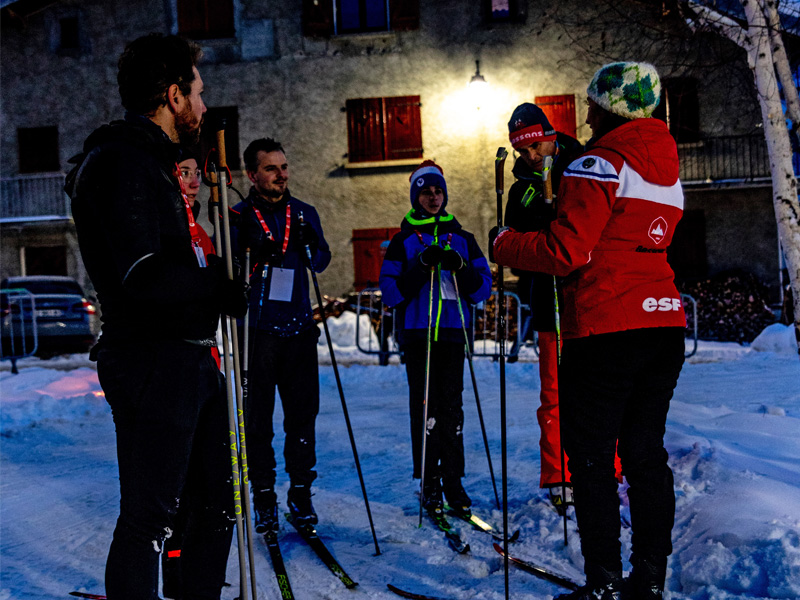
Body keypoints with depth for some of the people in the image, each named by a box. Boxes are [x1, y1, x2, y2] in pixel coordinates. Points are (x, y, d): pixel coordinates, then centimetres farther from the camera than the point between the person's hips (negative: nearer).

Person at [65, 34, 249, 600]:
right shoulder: (121, 162, -14)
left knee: (219, 502, 17)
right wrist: (221, 284, -13)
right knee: (149, 516, -2)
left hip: (195, 358, 10)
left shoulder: (160, 164, 19)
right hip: (154, 362, -10)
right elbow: (143, 277, -24)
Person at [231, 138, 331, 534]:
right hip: (256, 328, -2)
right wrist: (253, 254, -21)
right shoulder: (239, 217, 2)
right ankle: (263, 496, 12)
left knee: (302, 413, 4)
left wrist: (310, 243, -14)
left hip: (299, 328, 3)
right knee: (258, 416, 2)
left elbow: (321, 264, 5)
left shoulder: (304, 214, 12)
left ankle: (300, 492, 16)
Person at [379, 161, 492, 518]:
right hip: (417, 334, -1)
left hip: (453, 333, 2)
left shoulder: (463, 240, 14)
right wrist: (423, 266, -14)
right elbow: (390, 293, -2)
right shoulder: (403, 242, 8)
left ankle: (453, 481, 7)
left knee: (451, 408, 0)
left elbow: (483, 289, 8)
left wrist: (460, 267, -11)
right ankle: (430, 483, 4)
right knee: (425, 407, -3)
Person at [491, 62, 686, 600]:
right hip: (665, 323, 8)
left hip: (606, 329, -8)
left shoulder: (598, 166, -9)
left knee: (592, 458, 0)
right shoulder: (668, 171, 16)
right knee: (646, 452, 13)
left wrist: (504, 244, 0)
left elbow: (566, 252, -15)